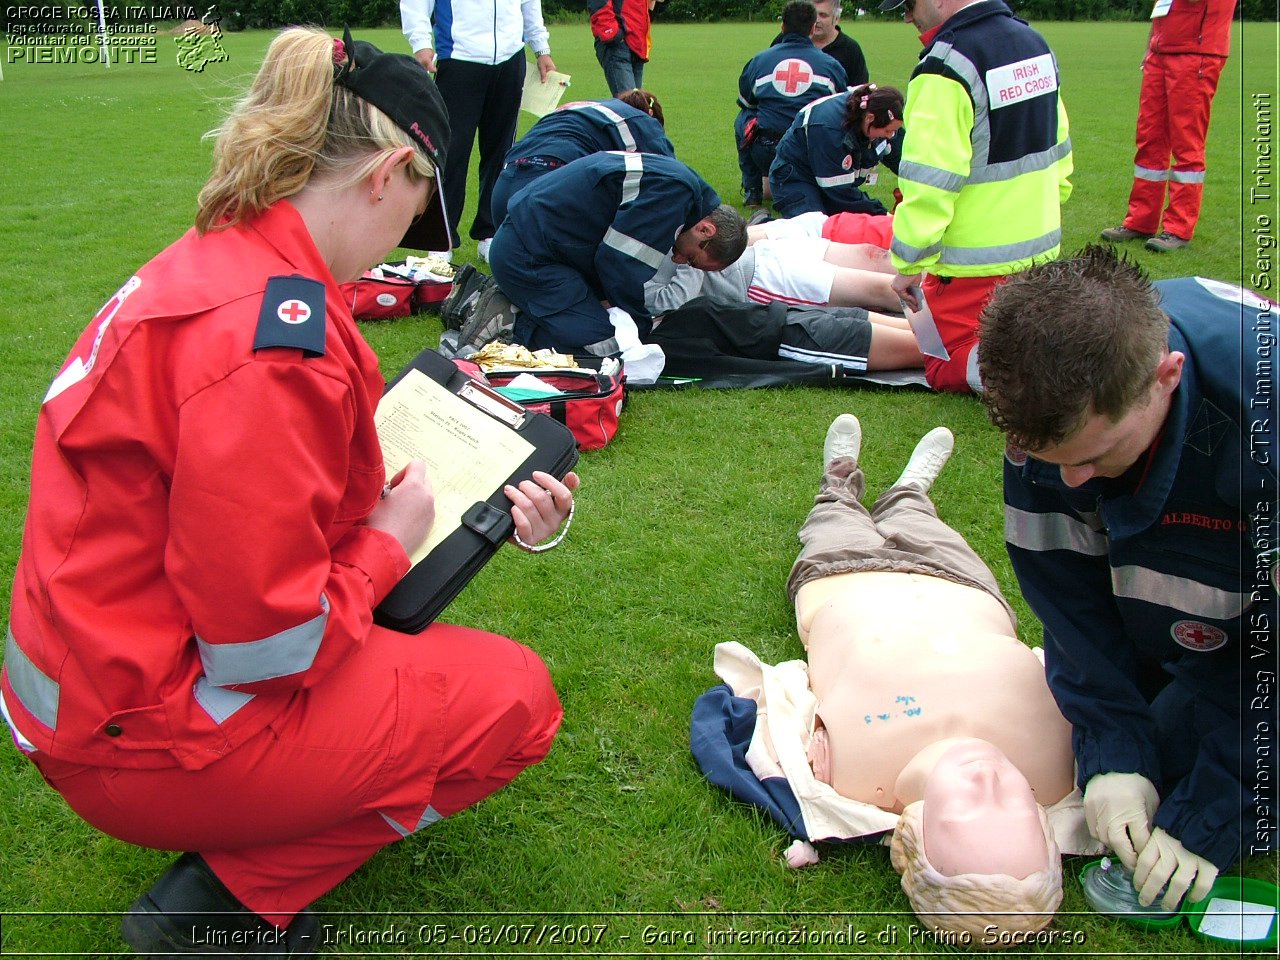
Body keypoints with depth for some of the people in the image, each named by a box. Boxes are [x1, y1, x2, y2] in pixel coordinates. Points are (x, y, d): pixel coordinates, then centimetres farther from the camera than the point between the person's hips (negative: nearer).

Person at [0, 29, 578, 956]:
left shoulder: (209, 264, 2)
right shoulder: (274, 338, -28)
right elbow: (263, 646, -25)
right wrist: (388, 545, -8)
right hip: (150, 740, -9)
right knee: (515, 696, 0)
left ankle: (233, 858, 11)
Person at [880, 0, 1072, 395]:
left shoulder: (947, 67, -22)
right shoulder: (1035, 44, 7)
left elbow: (929, 185, -24)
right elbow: (1058, 153, 16)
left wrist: (909, 264, -15)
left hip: (974, 266, -8)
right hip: (1040, 250, 9)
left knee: (949, 369, 4)